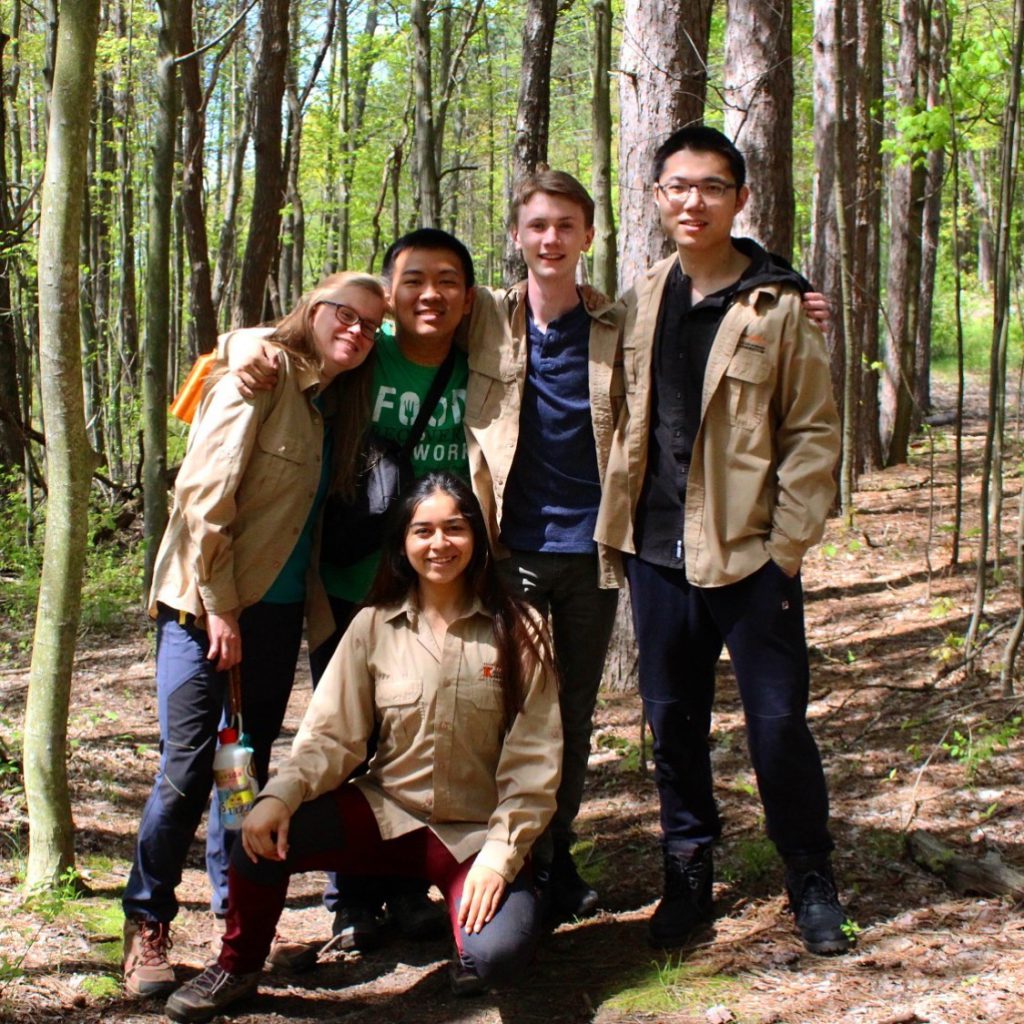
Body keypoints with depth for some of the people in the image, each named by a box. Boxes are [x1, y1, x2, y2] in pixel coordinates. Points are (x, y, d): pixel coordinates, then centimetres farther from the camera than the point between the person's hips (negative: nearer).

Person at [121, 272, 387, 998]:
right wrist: (219, 606, -17)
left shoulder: (336, 403, 11)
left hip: (277, 610, 7)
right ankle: (147, 926, 5)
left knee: (250, 766, 10)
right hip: (206, 603, -7)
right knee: (188, 768, -8)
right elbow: (206, 492, -16)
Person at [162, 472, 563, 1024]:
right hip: (386, 813, 2)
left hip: (476, 832, -2)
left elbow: (532, 759, -6)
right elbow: (330, 736, -4)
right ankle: (237, 968, 4)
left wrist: (500, 852, -16)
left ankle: (462, 900, 9)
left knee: (494, 957, -29)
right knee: (268, 833, -25)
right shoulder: (375, 626, 0)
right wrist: (279, 796, -22)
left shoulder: (517, 630, -5)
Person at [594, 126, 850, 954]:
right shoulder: (644, 300, 8)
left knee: (778, 722, 1)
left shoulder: (777, 306, -5)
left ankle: (812, 882, 18)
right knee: (672, 722, 11)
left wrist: (787, 545, -10)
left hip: (748, 553, -4)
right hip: (658, 551, 4)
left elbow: (815, 432, -5)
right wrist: (623, 523, 9)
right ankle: (689, 877, 25)